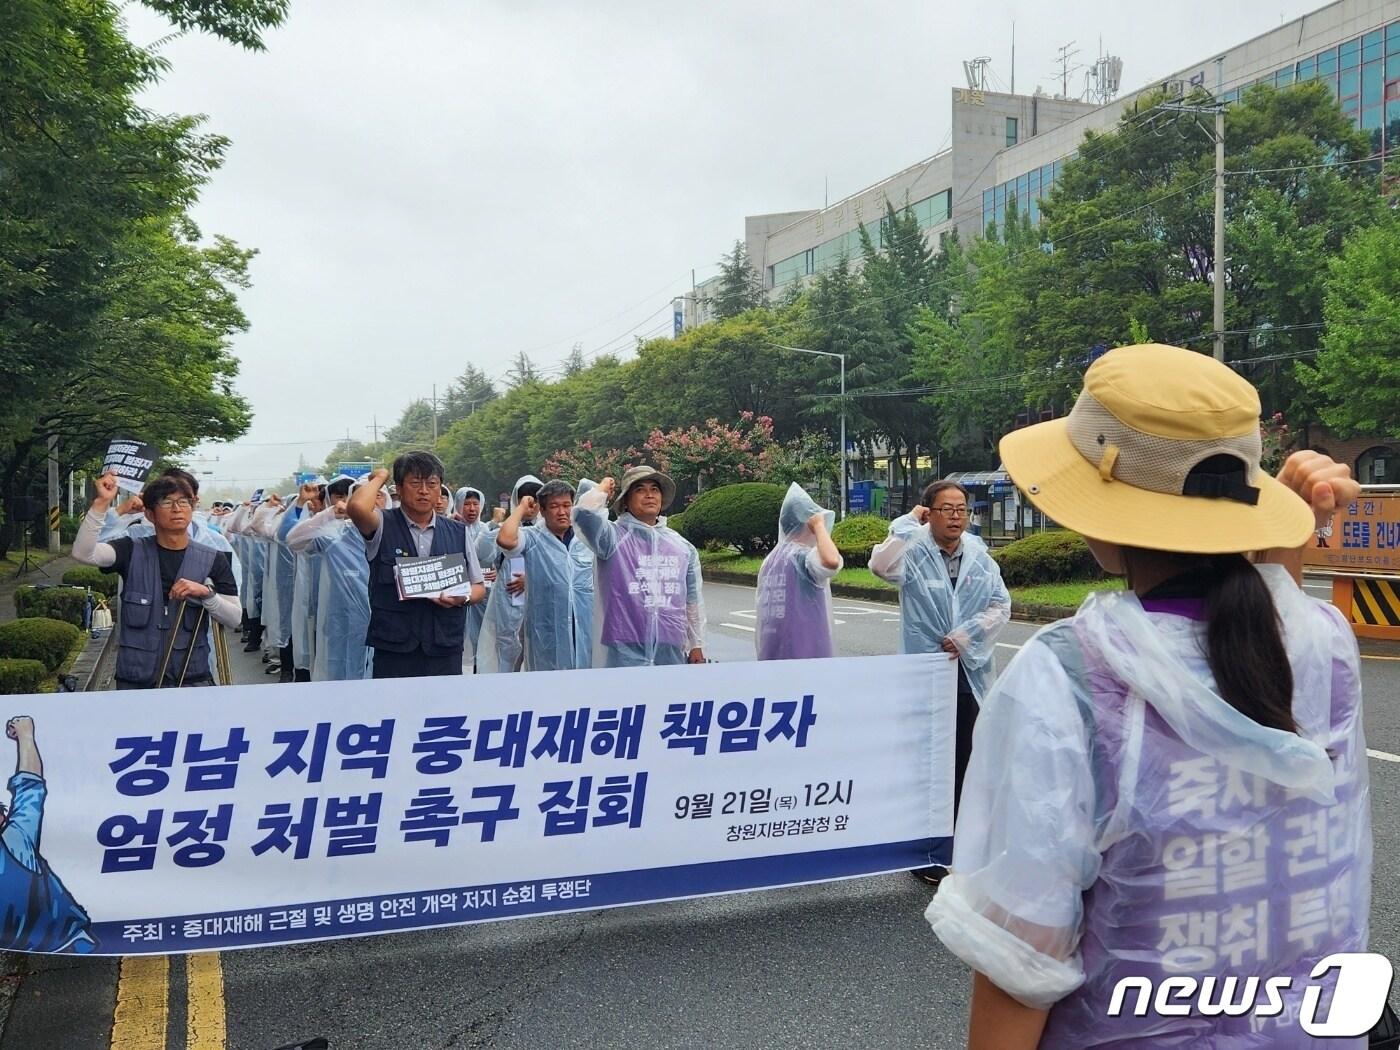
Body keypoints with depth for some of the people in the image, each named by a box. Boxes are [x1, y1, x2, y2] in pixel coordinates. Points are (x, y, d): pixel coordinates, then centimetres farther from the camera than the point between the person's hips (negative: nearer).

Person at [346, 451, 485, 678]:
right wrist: (379, 478, -3)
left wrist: (463, 598, -8)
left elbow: (479, 587, 15)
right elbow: (357, 507, -22)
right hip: (393, 653, -2)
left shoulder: (458, 533, 9)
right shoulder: (383, 526, 1)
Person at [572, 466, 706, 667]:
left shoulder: (682, 545, 14)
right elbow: (584, 513, -20)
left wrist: (697, 645, 18)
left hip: (671, 652, 5)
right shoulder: (614, 537, -2)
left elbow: (693, 600, 19)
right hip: (624, 652, -5)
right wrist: (603, 489, 0)